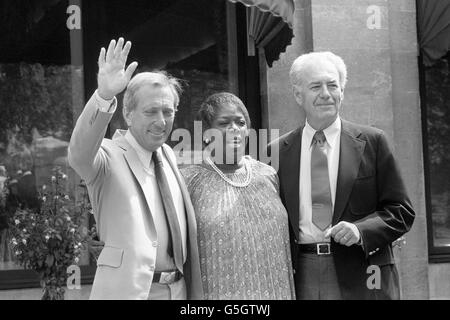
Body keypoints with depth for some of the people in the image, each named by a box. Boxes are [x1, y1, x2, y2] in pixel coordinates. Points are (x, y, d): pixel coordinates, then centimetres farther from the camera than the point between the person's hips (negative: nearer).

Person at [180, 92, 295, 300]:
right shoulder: (189, 179, -4)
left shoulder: (268, 175, 7)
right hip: (218, 292, -3)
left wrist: (289, 293, 12)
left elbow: (283, 244, 13)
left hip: (273, 290, 3)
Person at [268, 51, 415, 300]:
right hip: (301, 279, 1)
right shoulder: (277, 151, 7)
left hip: (360, 280, -1)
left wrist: (360, 230, -14)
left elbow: (401, 211, 3)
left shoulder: (371, 142, 3)